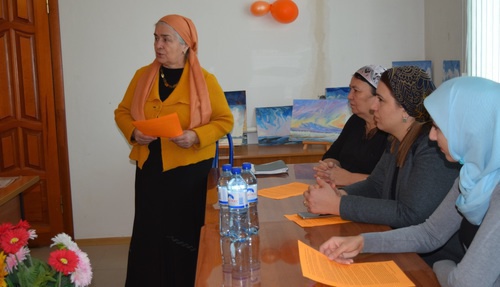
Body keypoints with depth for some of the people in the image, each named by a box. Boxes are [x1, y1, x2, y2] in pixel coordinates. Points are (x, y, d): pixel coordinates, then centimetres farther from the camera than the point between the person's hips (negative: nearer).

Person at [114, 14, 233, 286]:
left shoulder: (205, 80, -4)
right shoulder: (142, 75, 6)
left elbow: (225, 120, -2)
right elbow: (122, 112, 12)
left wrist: (196, 136, -19)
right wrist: (133, 132, -9)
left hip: (190, 169, -3)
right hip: (150, 168, 3)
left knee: (186, 235, 4)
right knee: (149, 234, 7)